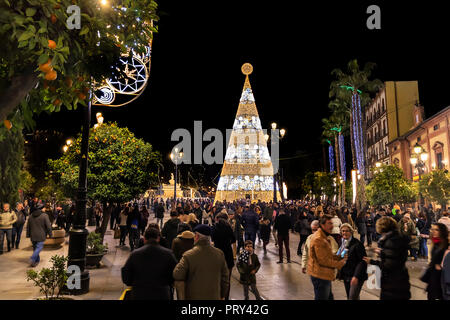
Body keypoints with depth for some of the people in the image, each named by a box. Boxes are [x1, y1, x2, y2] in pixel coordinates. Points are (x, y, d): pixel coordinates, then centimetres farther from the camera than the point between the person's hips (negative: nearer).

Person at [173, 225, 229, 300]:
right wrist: (222, 296, 14)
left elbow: (177, 276, -17)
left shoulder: (188, 255, -16)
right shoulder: (219, 253, -6)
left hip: (194, 296, -2)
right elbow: (225, 277, 2)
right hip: (214, 297, 3)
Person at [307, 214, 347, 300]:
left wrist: (340, 257, 1)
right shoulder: (318, 239, -23)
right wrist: (339, 264, -12)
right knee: (322, 297, 1)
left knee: (329, 297, 21)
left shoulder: (324, 237, 13)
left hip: (325, 275, 11)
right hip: (320, 276, -11)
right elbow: (323, 260, -22)